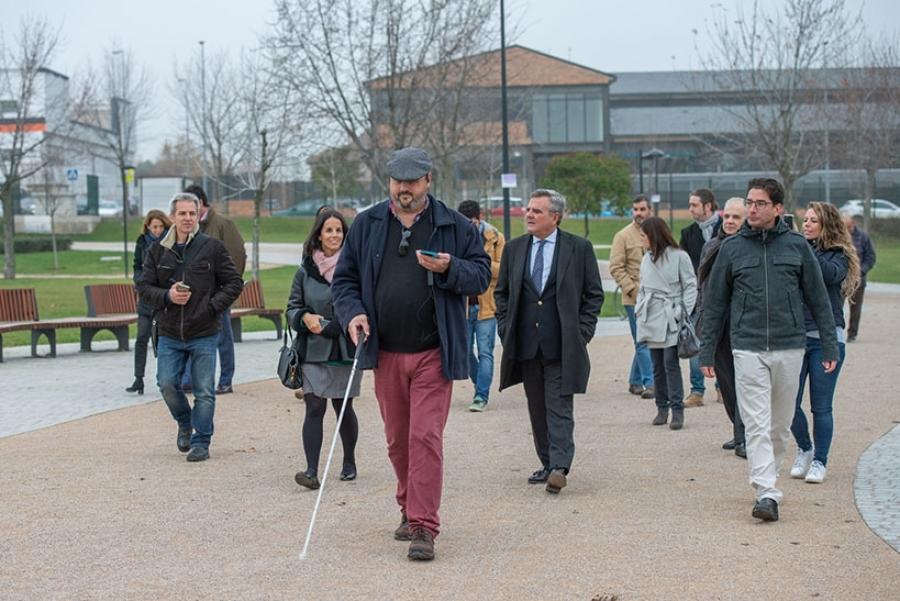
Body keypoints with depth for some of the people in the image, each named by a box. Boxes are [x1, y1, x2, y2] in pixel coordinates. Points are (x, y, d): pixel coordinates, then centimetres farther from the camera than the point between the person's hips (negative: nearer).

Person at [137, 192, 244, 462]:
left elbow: (234, 282, 1)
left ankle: (201, 442, 13)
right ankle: (185, 423, 26)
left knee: (204, 391, 1)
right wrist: (167, 296, -12)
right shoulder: (158, 251, 5)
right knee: (167, 384, -3)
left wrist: (212, 306, -10)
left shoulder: (212, 247, -2)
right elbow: (144, 287, 7)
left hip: (204, 334, -2)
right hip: (169, 335, 2)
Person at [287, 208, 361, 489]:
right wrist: (306, 318, -12)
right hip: (314, 351, 1)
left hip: (346, 350, -1)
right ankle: (311, 471, -9)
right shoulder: (305, 271, 5)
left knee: (343, 407, 12)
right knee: (314, 408, -6)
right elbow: (292, 308, 11)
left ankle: (349, 462, 30)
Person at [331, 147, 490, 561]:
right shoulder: (367, 225, 9)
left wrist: (449, 269, -18)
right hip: (385, 353, 3)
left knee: (425, 437, -11)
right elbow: (344, 278, 11)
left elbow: (481, 275, 2)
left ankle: (424, 528, -8)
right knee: (397, 441, 13)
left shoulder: (455, 226, 3)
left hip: (432, 353, -3)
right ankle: (410, 509, 32)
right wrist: (352, 313, -7)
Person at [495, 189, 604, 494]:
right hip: (525, 344, 4)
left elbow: (594, 294, 3)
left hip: (562, 345, -4)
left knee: (559, 407, -9)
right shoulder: (514, 249, 9)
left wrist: (582, 332, -4)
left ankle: (559, 467, -13)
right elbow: (501, 292, 16)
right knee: (537, 408, 10)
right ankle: (548, 464, 19)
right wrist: (506, 328, 6)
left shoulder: (579, 248, -1)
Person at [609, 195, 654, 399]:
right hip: (634, 298, -4)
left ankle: (635, 381, 22)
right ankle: (649, 383, -6)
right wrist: (632, 289, -14)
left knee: (643, 341, 10)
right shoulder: (623, 236, -2)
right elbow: (616, 267, -6)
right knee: (643, 341, -7)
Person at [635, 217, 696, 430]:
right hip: (651, 320, 6)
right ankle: (662, 407, 16)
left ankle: (677, 409, -7)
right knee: (657, 365, 8)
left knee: (671, 363, -10)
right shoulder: (647, 258, 15)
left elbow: (691, 286, -4)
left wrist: (683, 313, -11)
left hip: (670, 320, -6)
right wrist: (639, 309, 10)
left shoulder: (679, 256, -5)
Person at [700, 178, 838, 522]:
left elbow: (818, 299, 7)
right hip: (748, 349, -1)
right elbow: (715, 303, 7)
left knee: (781, 424, 11)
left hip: (790, 348, 1)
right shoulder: (731, 248, 3)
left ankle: (768, 476, 30)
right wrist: (706, 352, 5)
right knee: (756, 424, -8)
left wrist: (829, 346, 4)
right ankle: (767, 493, -10)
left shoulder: (796, 246, 3)